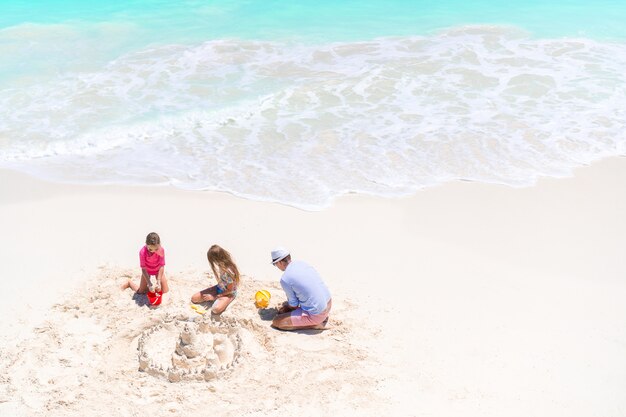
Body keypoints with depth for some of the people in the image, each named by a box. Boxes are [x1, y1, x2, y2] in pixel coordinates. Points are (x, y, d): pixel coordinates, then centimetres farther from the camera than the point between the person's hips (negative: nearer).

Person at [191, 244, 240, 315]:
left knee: (216, 309, -38)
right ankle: (217, 298, 5)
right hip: (219, 288, 7)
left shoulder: (229, 272, -33)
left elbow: (229, 290, -22)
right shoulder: (220, 266, -11)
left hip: (229, 293, -7)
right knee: (194, 298, -2)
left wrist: (214, 297, -18)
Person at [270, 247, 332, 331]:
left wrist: (285, 308, 17)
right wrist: (286, 305, 29)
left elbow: (293, 305, -6)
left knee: (276, 322, -3)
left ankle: (314, 324, -2)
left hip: (316, 315, -8)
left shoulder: (284, 279, -18)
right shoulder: (302, 263, 5)